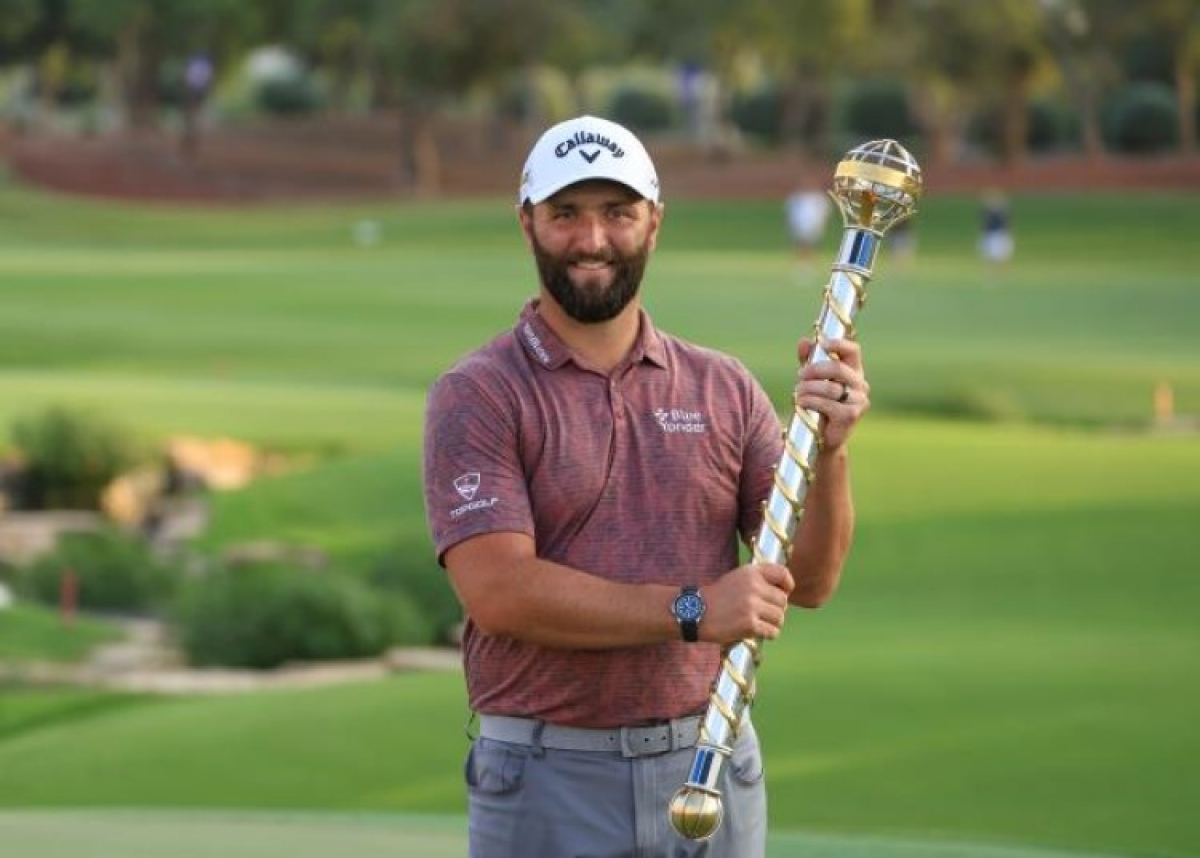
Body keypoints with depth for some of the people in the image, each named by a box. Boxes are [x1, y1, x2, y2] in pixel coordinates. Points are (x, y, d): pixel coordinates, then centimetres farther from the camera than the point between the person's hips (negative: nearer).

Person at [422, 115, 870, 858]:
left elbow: (810, 581, 5)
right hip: (549, 782, -3)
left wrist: (830, 450, -14)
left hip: (711, 766, 3)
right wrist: (692, 611, -22)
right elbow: (499, 590, -15)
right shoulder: (477, 397, -2)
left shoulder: (723, 389, 9)